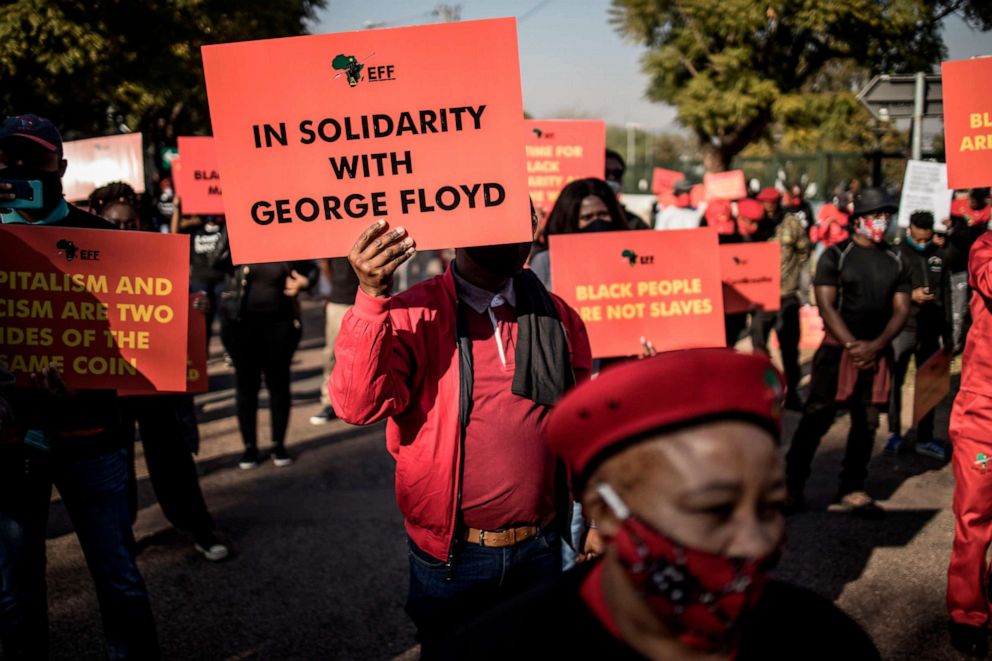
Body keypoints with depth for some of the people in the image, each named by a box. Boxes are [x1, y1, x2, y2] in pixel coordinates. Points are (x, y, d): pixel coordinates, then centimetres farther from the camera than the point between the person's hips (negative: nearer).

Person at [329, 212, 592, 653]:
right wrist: (371, 297, -36)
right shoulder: (412, 315, -11)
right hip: (451, 555, -2)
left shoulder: (557, 316, 0)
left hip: (542, 550, 3)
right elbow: (357, 405, -25)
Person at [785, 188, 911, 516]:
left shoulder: (895, 262, 11)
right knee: (817, 419, -4)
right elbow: (826, 305, -9)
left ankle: (852, 490, 18)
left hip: (877, 353, 5)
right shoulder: (835, 256, -2)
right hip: (837, 350, -4)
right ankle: (792, 484, 7)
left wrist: (875, 346, -9)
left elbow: (901, 309, 6)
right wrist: (852, 345, -16)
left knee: (867, 424, 7)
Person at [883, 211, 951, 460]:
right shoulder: (897, 254, -6)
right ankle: (894, 433, 18)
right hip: (902, 330, -4)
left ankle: (925, 438, 16)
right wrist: (910, 296, -24)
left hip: (930, 331, 4)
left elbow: (945, 294, 13)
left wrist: (948, 333, 13)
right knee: (895, 382, 4)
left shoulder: (937, 255, 7)